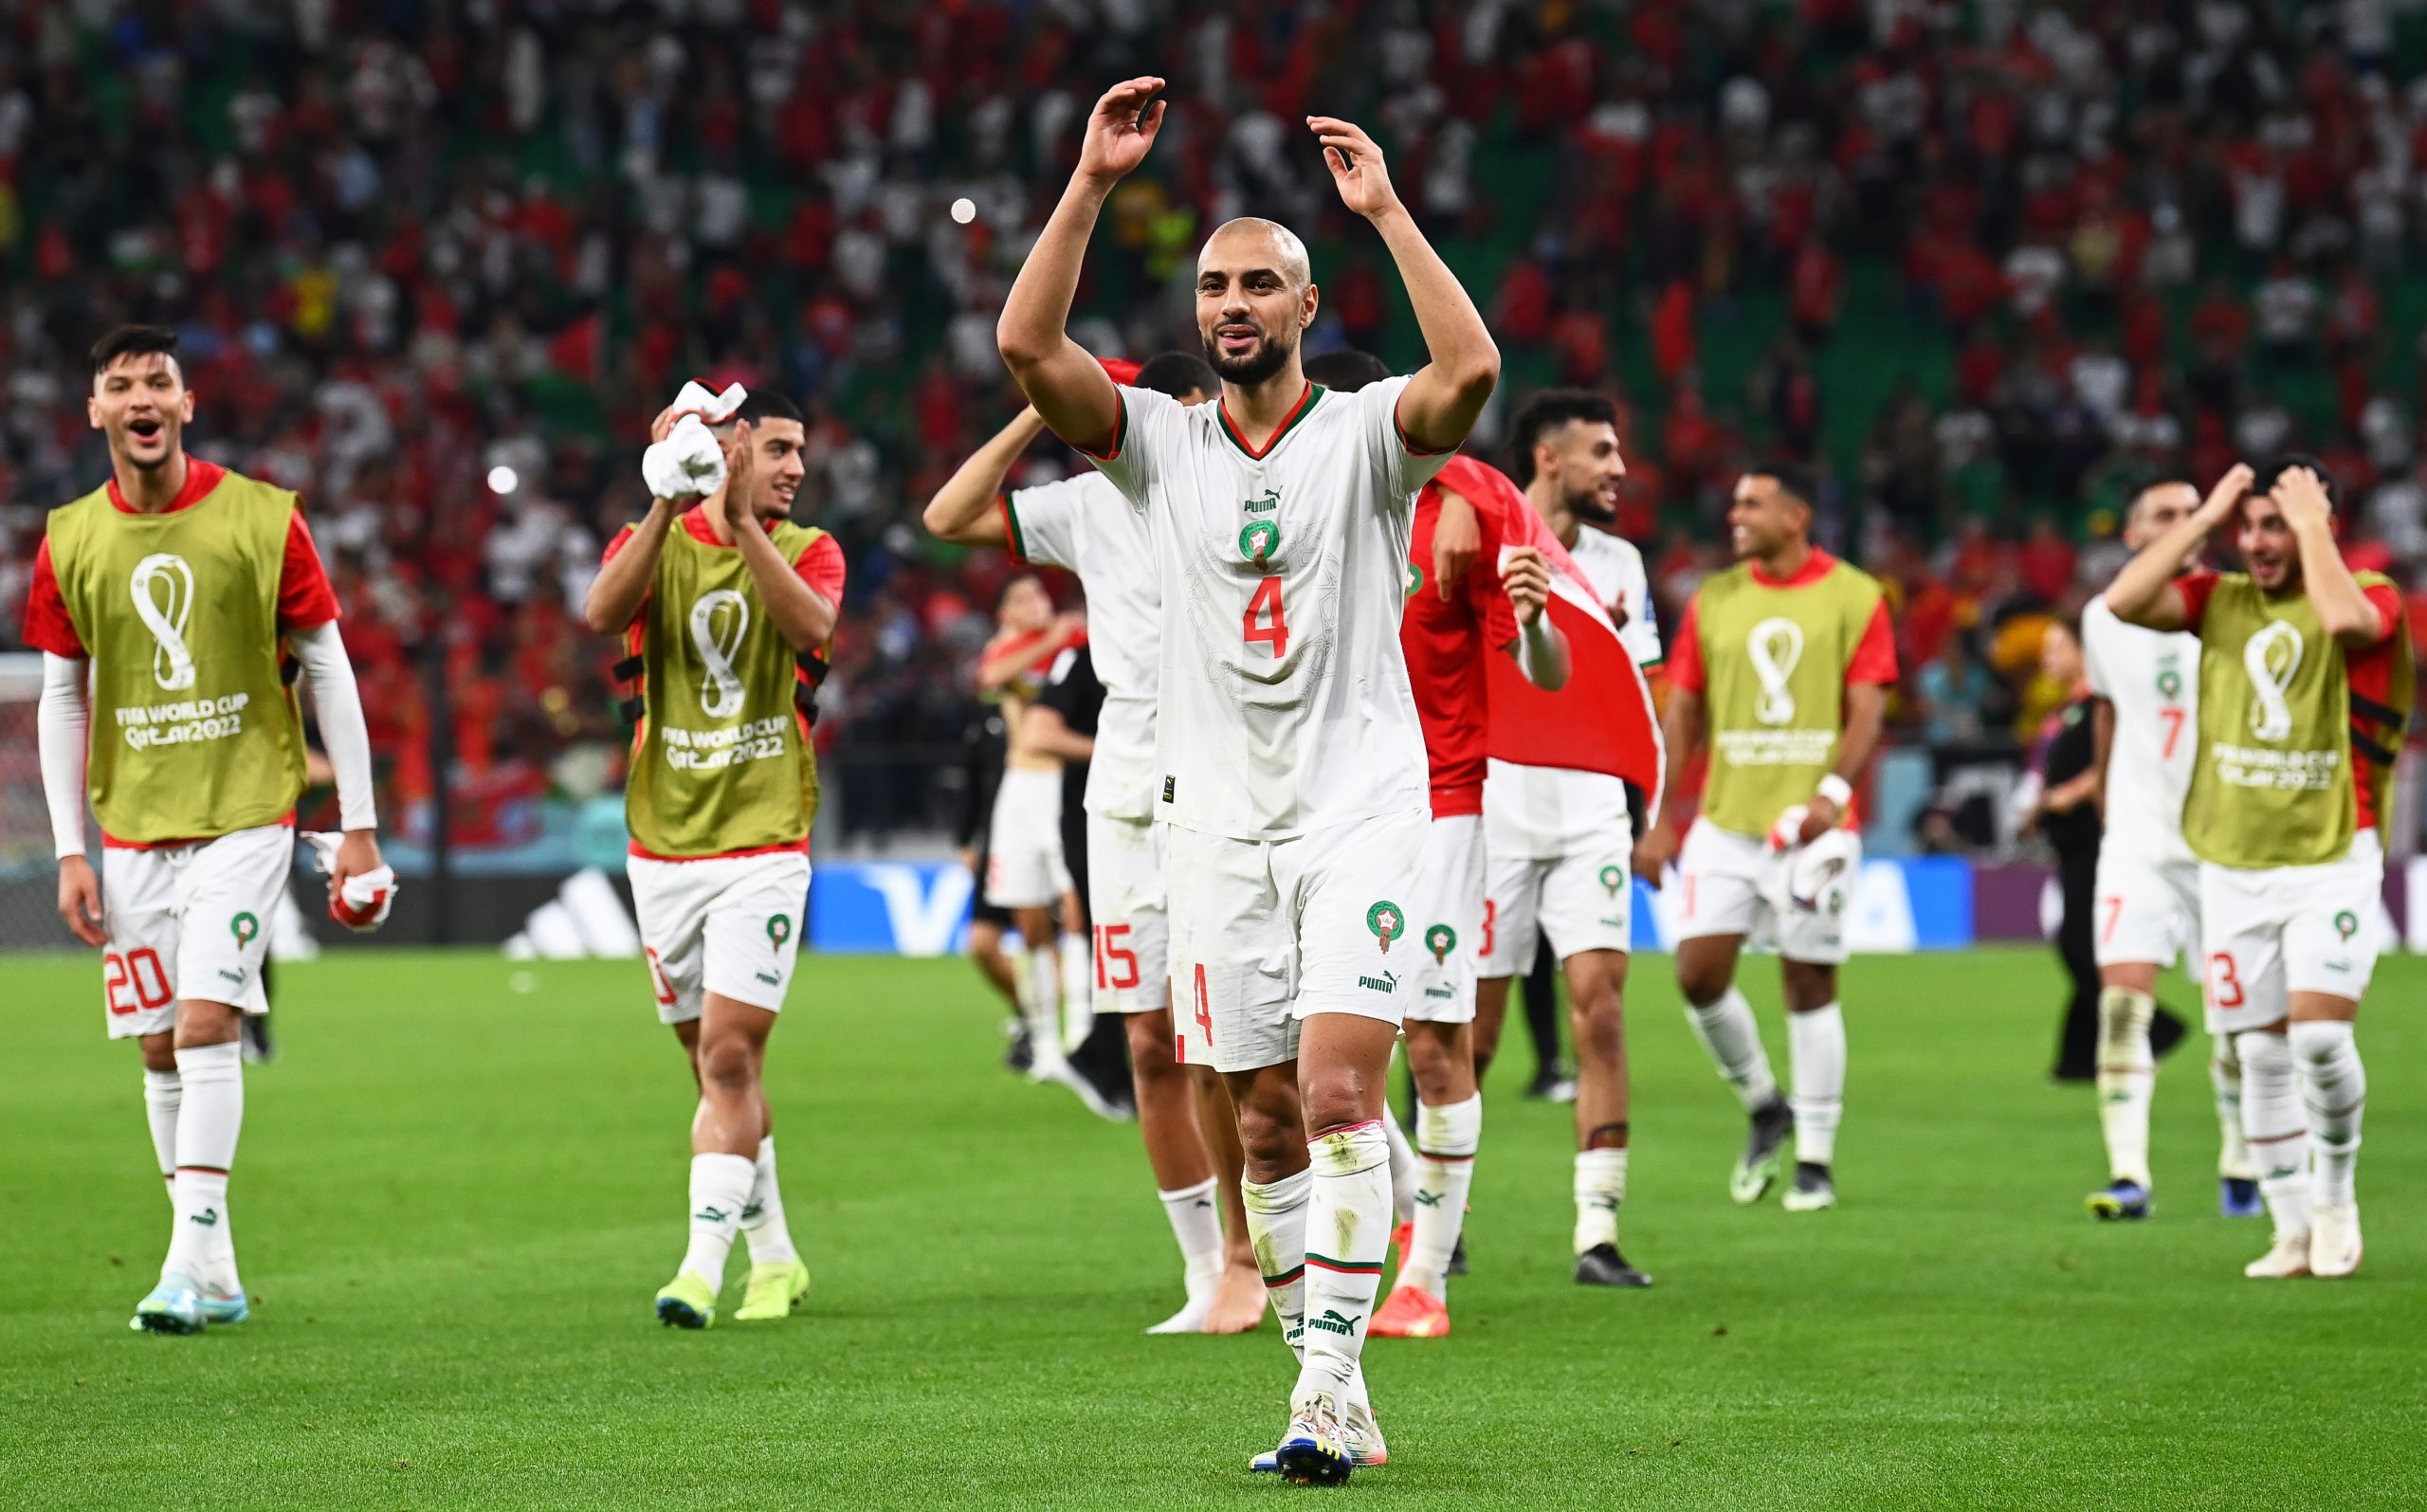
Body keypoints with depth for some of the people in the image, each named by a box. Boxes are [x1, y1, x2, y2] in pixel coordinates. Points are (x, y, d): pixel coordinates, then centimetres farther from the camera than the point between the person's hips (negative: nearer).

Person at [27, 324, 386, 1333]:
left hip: (246, 815, -3)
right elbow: (60, 699, 9)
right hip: (131, 827, 4)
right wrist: (69, 851, 4)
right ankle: (216, 1275, 13)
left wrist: (358, 825, -3)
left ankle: (190, 1264, -15)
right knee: (160, 1048, 4)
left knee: (205, 1024, -16)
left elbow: (328, 672, 0)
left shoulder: (263, 520, -5)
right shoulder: (69, 542, 3)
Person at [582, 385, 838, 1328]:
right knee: (712, 1063, 10)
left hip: (764, 844, -2)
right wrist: (670, 505, -26)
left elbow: (812, 626, -20)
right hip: (663, 848, 2)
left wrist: (742, 523, -25)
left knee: (730, 1058, -13)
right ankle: (774, 1257, 24)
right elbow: (601, 612, -18)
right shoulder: (653, 543, 5)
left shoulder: (805, 550, 3)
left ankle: (703, 1266, -14)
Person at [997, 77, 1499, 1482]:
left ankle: (1333, 1379, -15)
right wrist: (1092, 183, -12)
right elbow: (1027, 345, -7)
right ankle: (1330, 1397, 12)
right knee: (1270, 1123, 5)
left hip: (1362, 807, -3)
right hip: (1223, 823, 4)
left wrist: (1387, 207, -20)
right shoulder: (1162, 442, 7)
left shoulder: (1365, 434, -1)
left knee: (1339, 1089, -17)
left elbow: (1473, 371, -23)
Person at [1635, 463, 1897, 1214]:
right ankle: (1763, 1107, 18)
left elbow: (1866, 710, -5)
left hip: (1812, 826, -3)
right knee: (1699, 975, -6)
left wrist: (1831, 792, -20)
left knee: (1810, 984, 0)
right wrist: (1661, 818, 5)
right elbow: (1681, 711, 11)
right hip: (1724, 822, 3)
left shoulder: (1853, 597, -1)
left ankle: (1815, 1158, 10)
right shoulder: (1713, 601, 9)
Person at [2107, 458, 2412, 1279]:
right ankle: (2294, 1228, 14)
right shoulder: (2220, 601, 7)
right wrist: (2204, 516, -5)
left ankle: (2337, 1199, 6)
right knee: (2262, 1054, 5)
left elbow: (2344, 617, -29)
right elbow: (2124, 601, -8)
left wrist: (2310, 522, -16)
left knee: (2319, 1033, -16)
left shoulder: (2371, 597, -4)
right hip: (2233, 866, 4)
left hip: (2331, 862, -4)